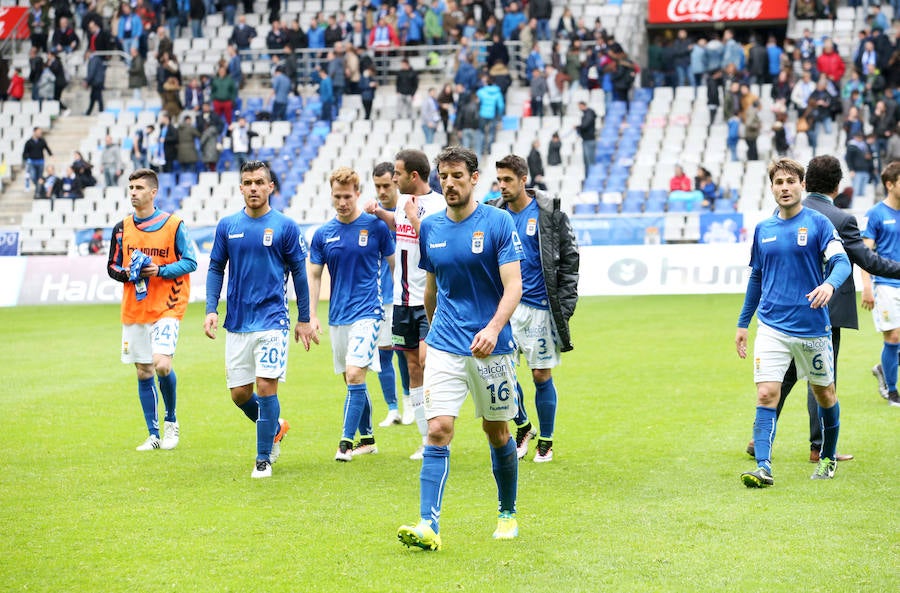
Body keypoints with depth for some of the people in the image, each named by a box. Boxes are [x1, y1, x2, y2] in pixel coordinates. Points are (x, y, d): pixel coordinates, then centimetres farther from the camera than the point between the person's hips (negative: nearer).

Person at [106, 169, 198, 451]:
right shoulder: (122, 228, 7)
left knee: (161, 364, -19)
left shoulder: (173, 225, -5)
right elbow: (112, 267, 14)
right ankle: (154, 436, 14)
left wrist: (160, 270, -17)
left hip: (166, 308, -4)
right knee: (143, 372, 6)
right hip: (133, 309, 4)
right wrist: (127, 274, -8)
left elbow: (190, 262, -4)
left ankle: (171, 419, 6)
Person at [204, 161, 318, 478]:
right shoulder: (227, 226, 6)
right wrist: (211, 310, 0)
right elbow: (216, 269, 12)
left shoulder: (285, 226, -2)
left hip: (272, 320, -4)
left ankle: (263, 458, 3)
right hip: (237, 322, 4)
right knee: (239, 393, 5)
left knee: (266, 387, -10)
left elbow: (299, 273, 3)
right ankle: (275, 427, 34)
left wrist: (304, 319, 3)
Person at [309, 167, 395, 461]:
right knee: (351, 379, 12)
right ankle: (367, 438, 24)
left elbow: (394, 265, 4)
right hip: (337, 316, 5)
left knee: (355, 374, -18)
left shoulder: (376, 226, -4)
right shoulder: (323, 234, 5)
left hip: (367, 312, -5)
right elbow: (314, 275, 9)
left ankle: (346, 441, -15)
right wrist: (311, 315, 2)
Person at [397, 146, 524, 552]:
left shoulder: (498, 223, -7)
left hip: (491, 347, -2)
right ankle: (428, 526, -16)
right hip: (445, 347, 2)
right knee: (438, 430, -11)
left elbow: (514, 285, -13)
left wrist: (493, 328, -27)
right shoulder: (430, 228, 6)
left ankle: (508, 514, 29)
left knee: (497, 432, 10)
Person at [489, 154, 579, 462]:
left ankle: (546, 441, 17)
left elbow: (570, 258, -4)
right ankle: (522, 427, 25)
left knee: (542, 375, 1)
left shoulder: (549, 213, -6)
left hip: (539, 306, -4)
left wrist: (564, 306, -8)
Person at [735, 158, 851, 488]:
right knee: (766, 394, -12)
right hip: (772, 327, 2)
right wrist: (743, 324, 17)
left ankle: (828, 458, 32)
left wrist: (829, 284, -37)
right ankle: (763, 468, -16)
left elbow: (842, 262, -15)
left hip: (813, 327, -2)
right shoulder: (763, 230, 8)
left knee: (824, 394, 13)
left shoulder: (818, 223, -4)